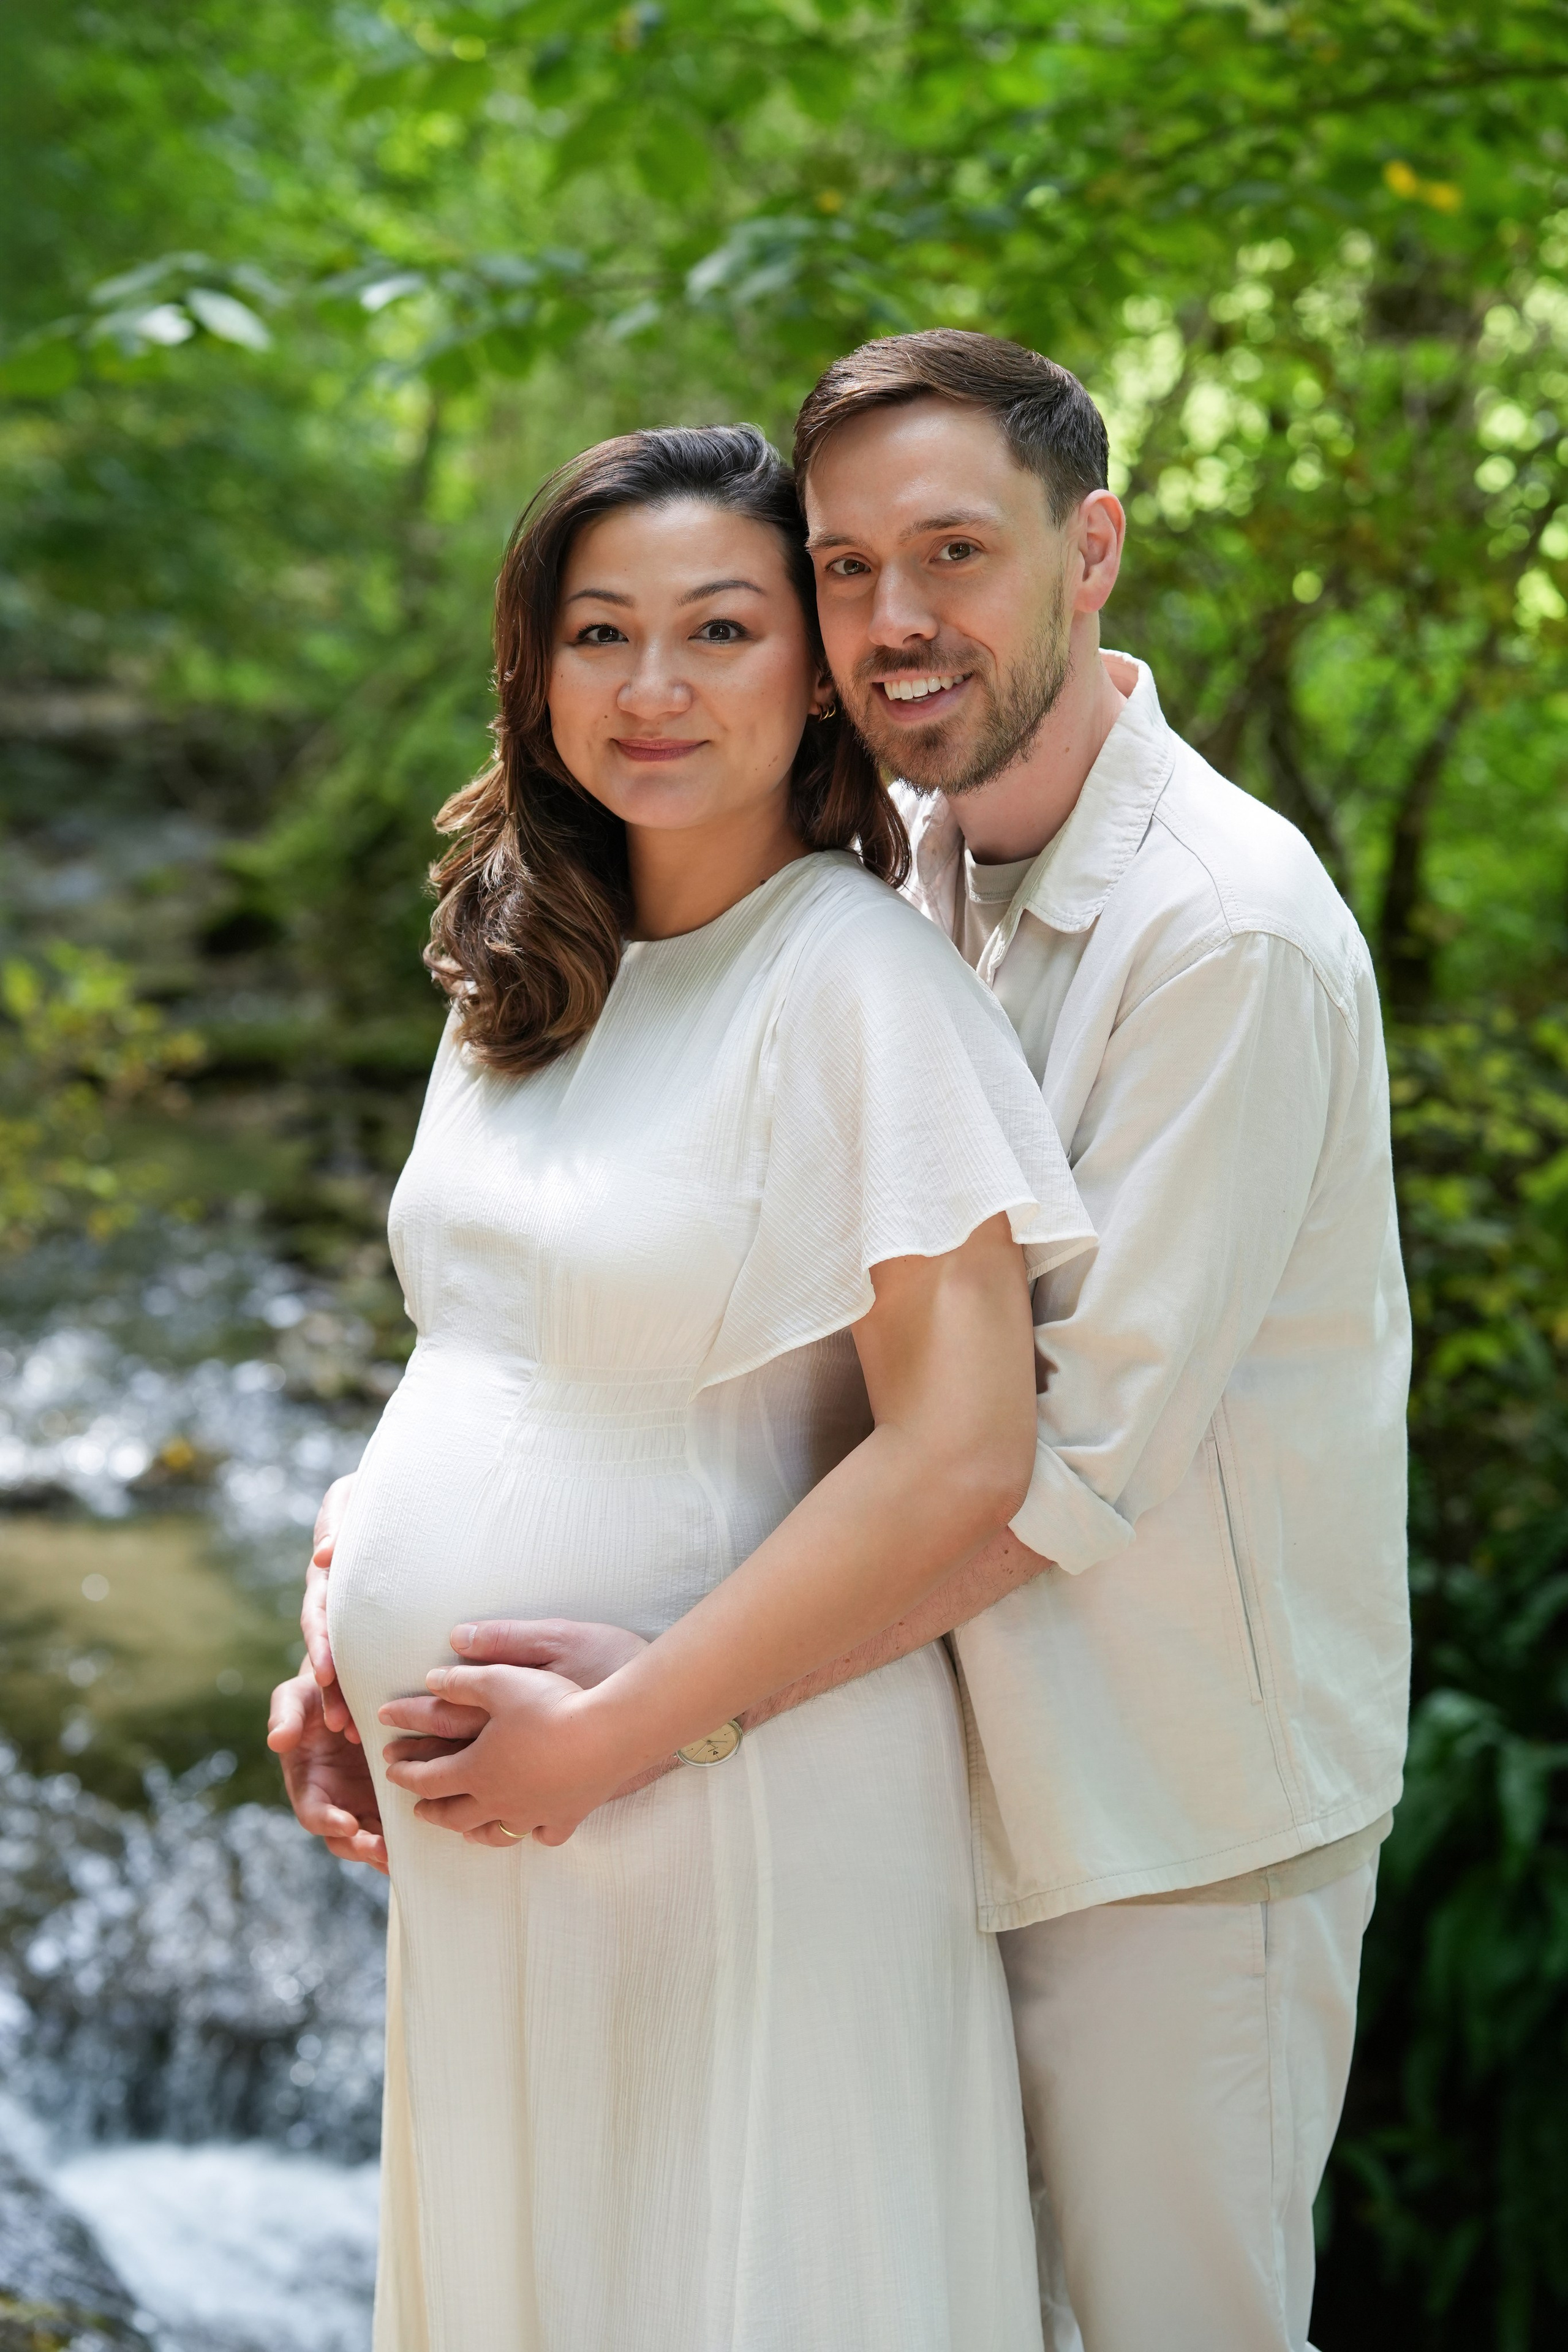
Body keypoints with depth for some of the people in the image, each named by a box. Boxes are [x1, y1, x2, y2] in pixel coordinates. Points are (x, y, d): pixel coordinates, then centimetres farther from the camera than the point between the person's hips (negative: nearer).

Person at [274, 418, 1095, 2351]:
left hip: (740, 1817, -7)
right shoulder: (524, 975, 8)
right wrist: (348, 1642, 5)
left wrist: (603, 1737, -17)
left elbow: (961, 1455, -21)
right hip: (477, 1817, 7)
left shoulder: (859, 978, -15)